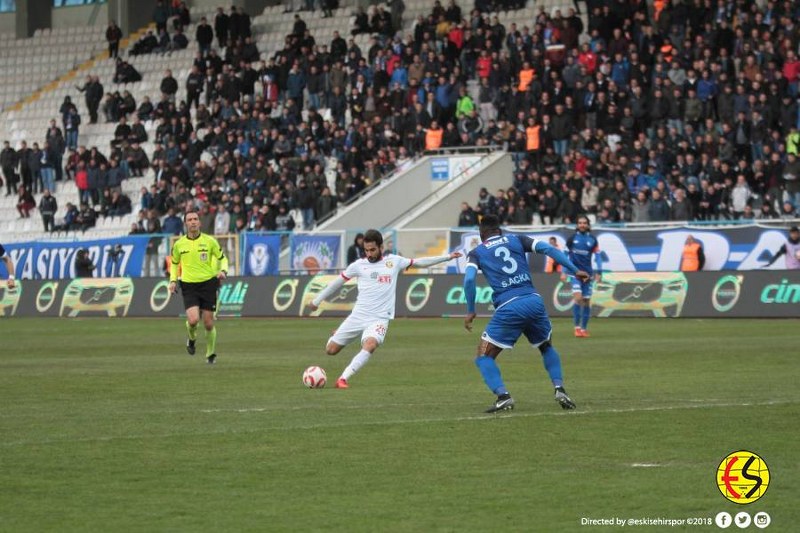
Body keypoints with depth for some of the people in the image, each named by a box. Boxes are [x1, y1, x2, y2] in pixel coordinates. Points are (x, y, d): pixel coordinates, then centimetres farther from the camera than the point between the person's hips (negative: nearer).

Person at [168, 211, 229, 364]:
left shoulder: (209, 241, -2)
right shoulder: (179, 245, 2)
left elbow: (222, 258, 9)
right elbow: (174, 263, 17)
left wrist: (223, 271, -11)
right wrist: (173, 280, 3)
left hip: (208, 284, 0)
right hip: (189, 286, 0)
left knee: (208, 323, 2)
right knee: (193, 320, -19)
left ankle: (210, 354, 24)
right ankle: (191, 338, 16)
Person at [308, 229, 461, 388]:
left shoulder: (394, 261, 6)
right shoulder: (359, 265, 4)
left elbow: (419, 262, 15)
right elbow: (337, 282, 14)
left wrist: (447, 257, 14)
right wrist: (317, 300, 19)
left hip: (379, 319, -2)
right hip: (358, 315, 2)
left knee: (370, 345, -33)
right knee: (331, 350, 1)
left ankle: (343, 378, -31)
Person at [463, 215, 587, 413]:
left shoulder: (477, 253, 12)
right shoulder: (516, 240, 16)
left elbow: (469, 279, -6)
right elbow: (548, 249, 5)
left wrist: (470, 311, 3)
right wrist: (574, 271, 7)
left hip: (508, 308, -3)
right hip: (534, 301, 3)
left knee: (484, 357, 10)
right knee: (547, 348, 29)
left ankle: (503, 396, -13)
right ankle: (559, 389, 10)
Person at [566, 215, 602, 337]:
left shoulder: (592, 239, 3)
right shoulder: (572, 238, 1)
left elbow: (598, 256, 6)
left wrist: (598, 272, -2)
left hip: (587, 273, 2)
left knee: (586, 301, 4)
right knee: (578, 298, -17)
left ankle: (584, 328, 14)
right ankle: (577, 327, -12)